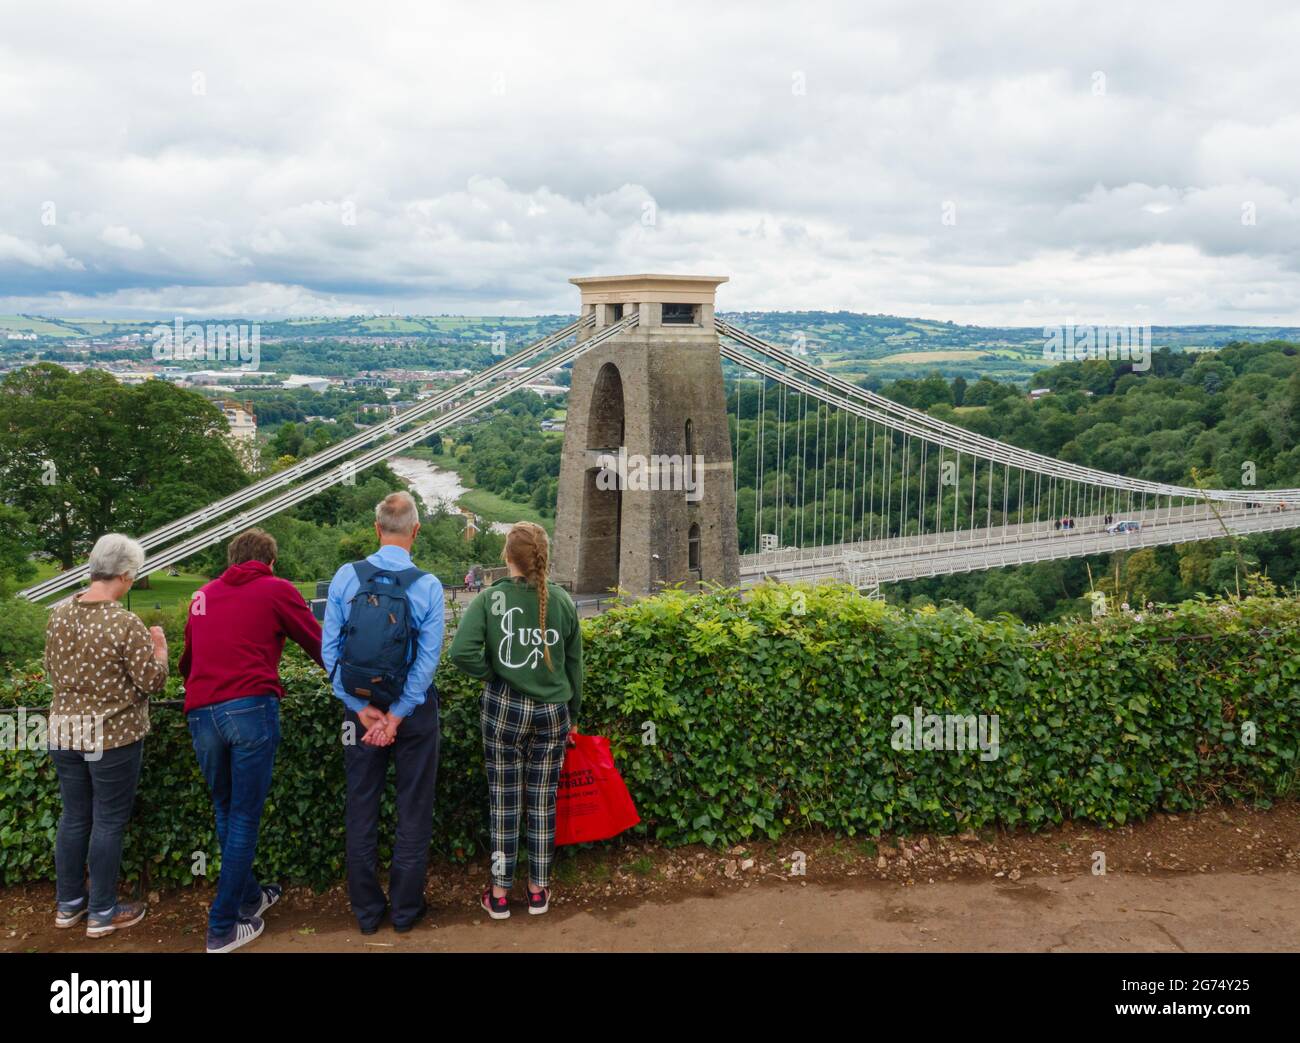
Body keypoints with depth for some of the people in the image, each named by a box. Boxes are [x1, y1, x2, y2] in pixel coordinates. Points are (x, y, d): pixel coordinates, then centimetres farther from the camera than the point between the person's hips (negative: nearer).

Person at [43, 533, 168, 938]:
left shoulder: (58, 615, -1)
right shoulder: (127, 624, -21)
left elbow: (52, 670, 13)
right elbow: (153, 681, -14)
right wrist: (159, 646, 2)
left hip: (63, 732, 6)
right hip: (113, 736, -6)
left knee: (73, 817, 18)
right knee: (108, 823, 6)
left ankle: (68, 904, 31)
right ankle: (102, 913, 18)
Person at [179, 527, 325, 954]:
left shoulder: (202, 595, 21)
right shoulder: (277, 590, 8)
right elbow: (318, 645, 11)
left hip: (201, 714, 5)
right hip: (250, 710, -5)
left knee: (225, 811, 19)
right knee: (245, 817, 3)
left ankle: (249, 897, 32)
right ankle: (222, 927, 6)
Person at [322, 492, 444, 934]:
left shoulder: (346, 577, -9)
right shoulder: (428, 585, -13)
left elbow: (330, 649, -9)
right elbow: (428, 659, -16)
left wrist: (362, 708, -8)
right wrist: (396, 716, -12)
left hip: (360, 705, 2)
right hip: (414, 709, -2)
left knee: (361, 809, 14)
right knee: (414, 810, 13)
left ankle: (366, 910, 24)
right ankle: (405, 909, 22)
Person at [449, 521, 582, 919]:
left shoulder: (491, 598, -10)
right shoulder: (562, 601, -3)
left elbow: (461, 652, -22)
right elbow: (574, 665, 5)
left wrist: (491, 671, -2)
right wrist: (573, 715, 17)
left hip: (504, 708, -1)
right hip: (552, 711, 2)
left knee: (504, 801, 9)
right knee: (543, 802, 10)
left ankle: (499, 894, 18)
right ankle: (538, 891, 21)